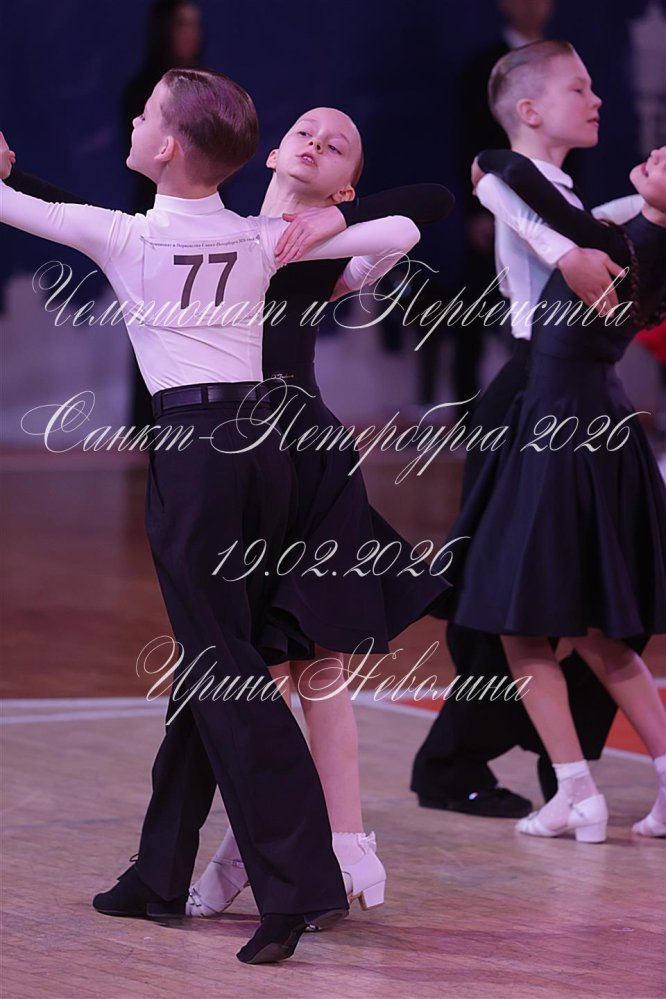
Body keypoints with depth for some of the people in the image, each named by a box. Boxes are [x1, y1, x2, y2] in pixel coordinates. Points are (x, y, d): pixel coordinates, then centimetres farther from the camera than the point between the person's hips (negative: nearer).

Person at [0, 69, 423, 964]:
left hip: (191, 448, -5)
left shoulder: (123, 237, -5)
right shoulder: (262, 241, 6)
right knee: (208, 663, 14)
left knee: (223, 672, -6)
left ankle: (300, 885, -16)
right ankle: (161, 875, 24)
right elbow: (402, 233, 8)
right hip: (261, 441, 5)